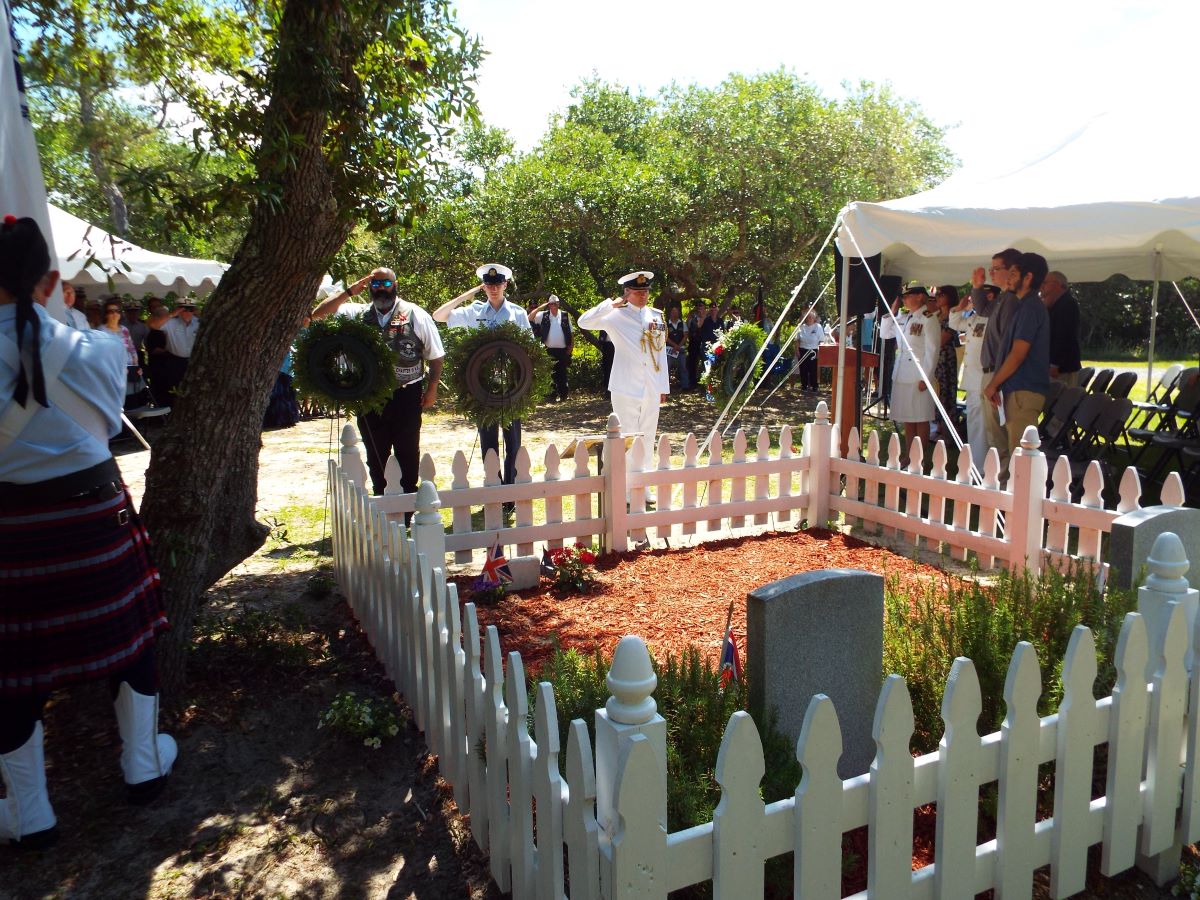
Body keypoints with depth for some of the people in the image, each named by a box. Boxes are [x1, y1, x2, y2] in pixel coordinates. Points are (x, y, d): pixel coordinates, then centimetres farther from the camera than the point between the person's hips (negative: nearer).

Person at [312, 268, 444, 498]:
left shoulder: (416, 315, -2)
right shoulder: (358, 314, 6)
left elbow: (435, 356, -1)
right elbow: (319, 314, 2)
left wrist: (432, 389, -6)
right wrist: (348, 292, -4)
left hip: (406, 396, -3)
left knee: (407, 456, 6)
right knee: (376, 457, 14)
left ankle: (407, 511, 17)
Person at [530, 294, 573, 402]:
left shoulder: (565, 316, 4)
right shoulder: (544, 315, 3)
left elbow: (571, 333, 6)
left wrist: (571, 345, -1)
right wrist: (540, 307, -10)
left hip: (563, 350, 0)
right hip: (550, 350, 0)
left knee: (562, 373, 5)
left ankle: (563, 395, 12)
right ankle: (553, 395, 9)